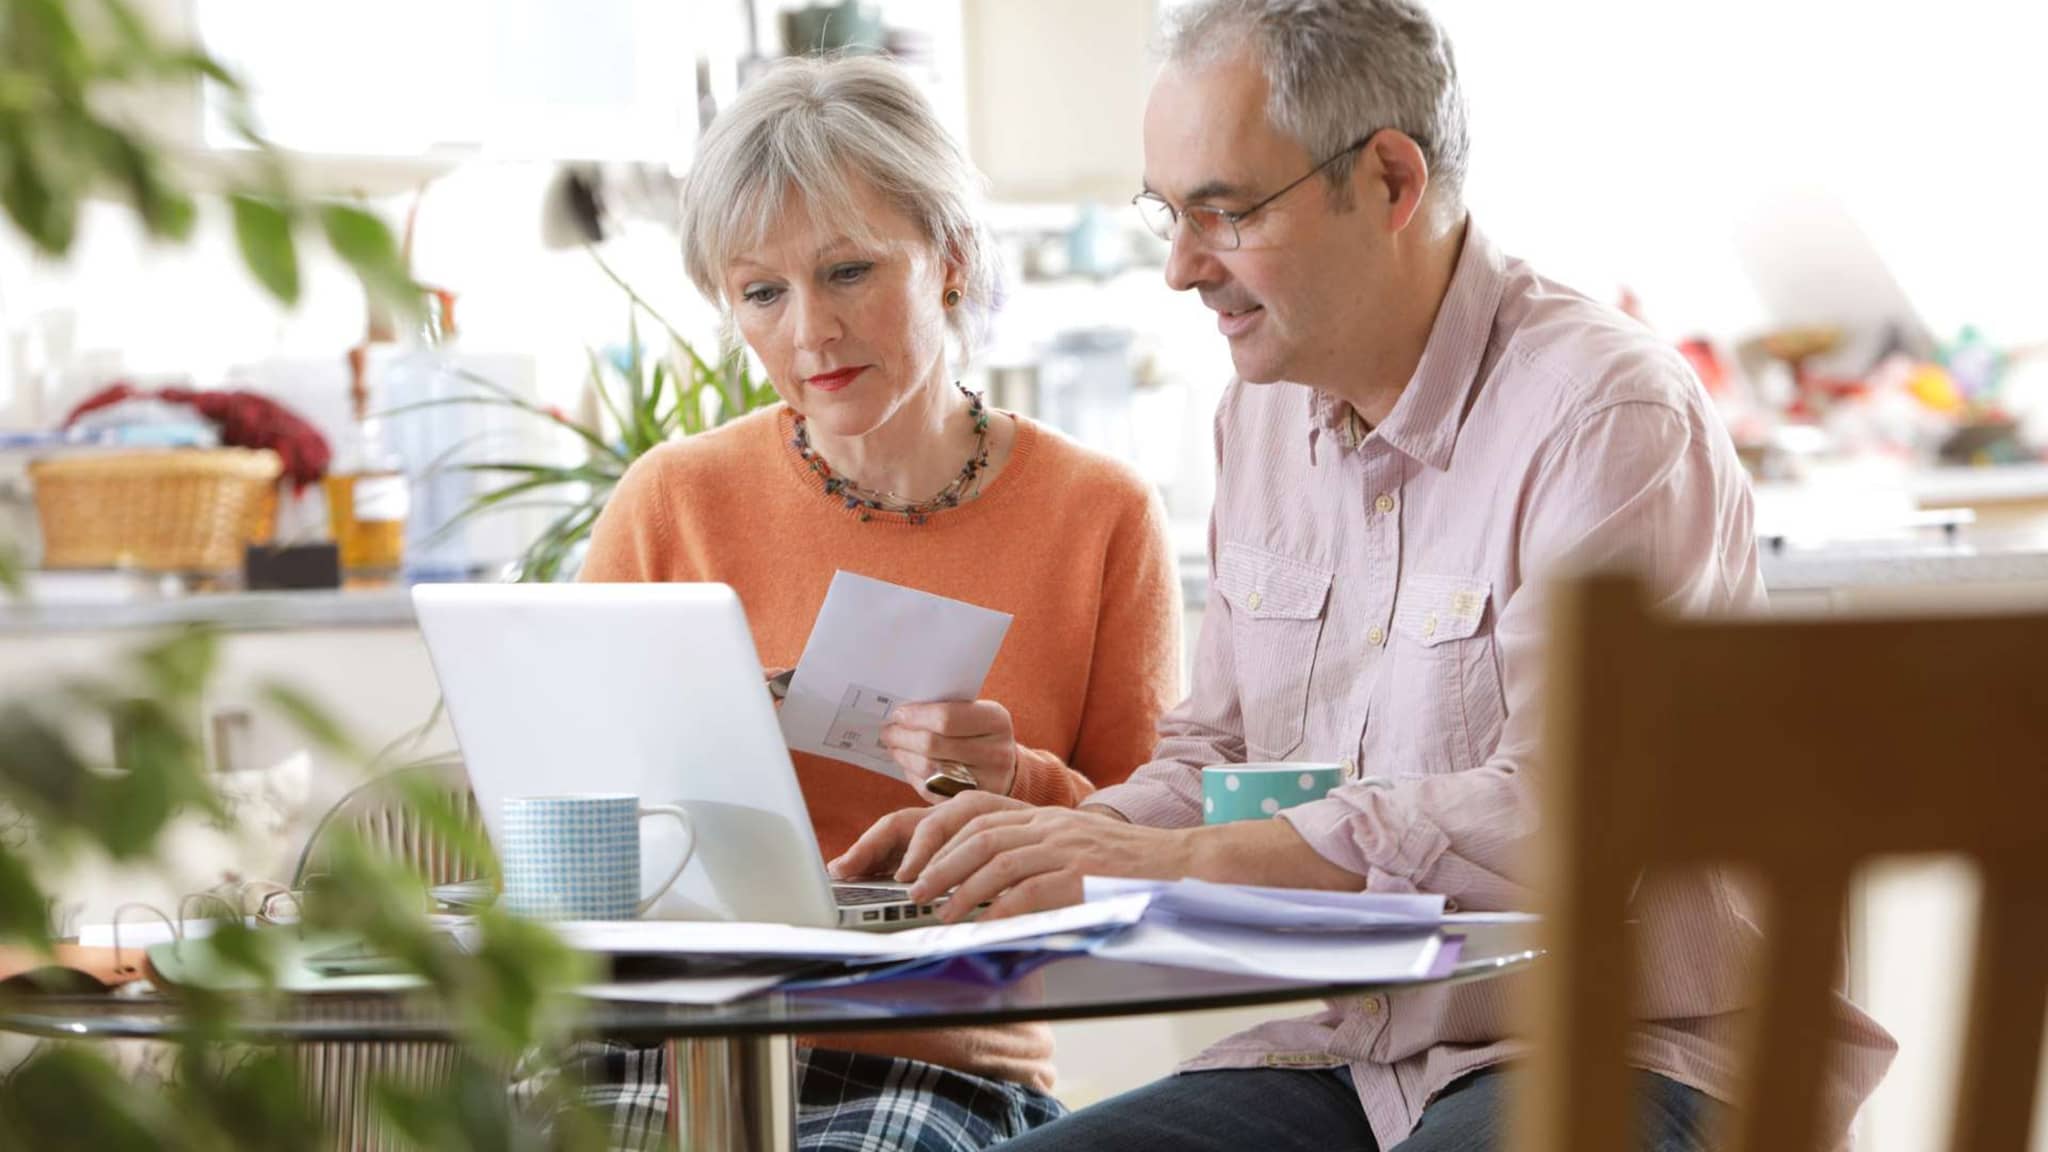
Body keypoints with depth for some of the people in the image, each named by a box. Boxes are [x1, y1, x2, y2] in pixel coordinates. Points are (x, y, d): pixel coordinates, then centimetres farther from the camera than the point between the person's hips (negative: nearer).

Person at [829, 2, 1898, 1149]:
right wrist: (1055, 839, -3)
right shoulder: (1264, 411, 12)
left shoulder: (1611, 415, -14)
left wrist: (1178, 858, -26)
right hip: (1345, 1059, 7)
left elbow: (1564, 820, -24)